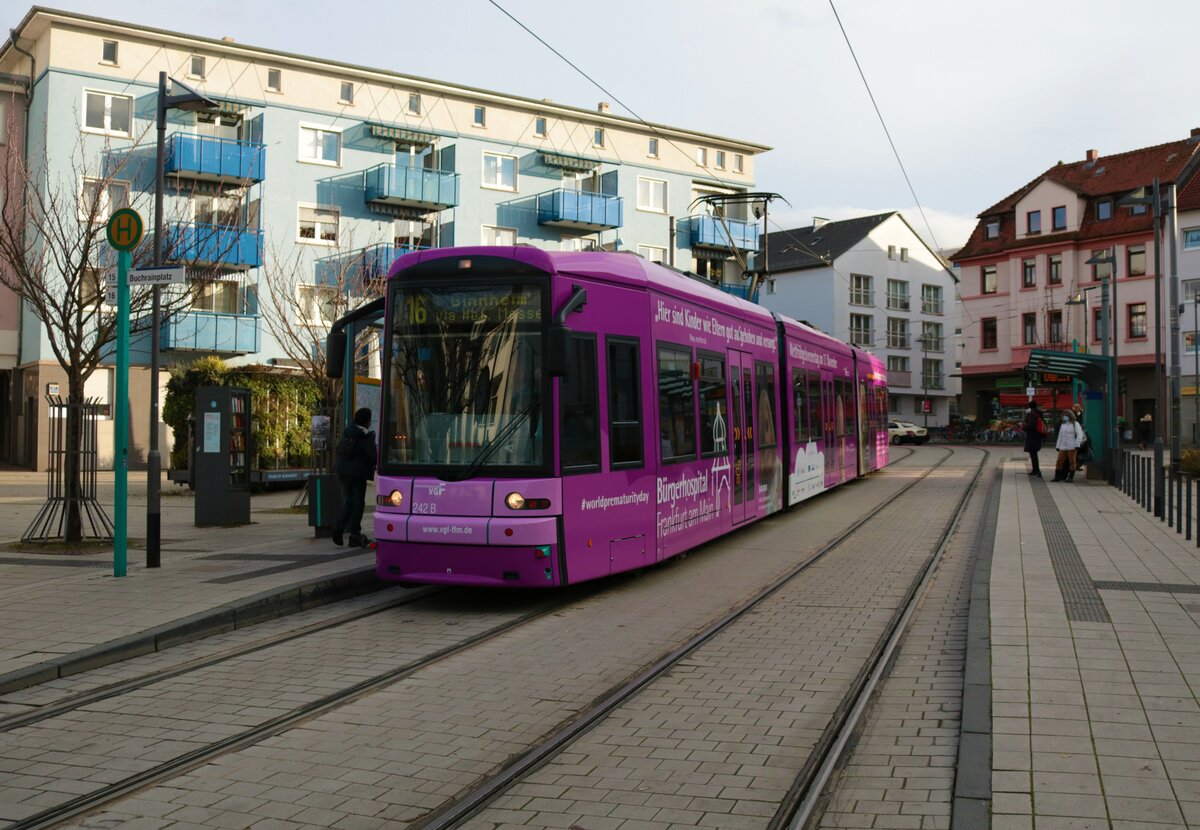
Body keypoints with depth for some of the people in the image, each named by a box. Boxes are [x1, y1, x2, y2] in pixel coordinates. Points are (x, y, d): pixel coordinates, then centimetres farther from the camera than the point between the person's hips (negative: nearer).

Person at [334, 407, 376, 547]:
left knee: (347, 500, 14)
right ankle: (354, 533, 5)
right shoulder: (366, 437, -13)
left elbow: (339, 450, 15)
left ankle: (339, 527, -5)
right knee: (358, 502, 3)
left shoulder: (346, 433, 8)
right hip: (358, 473, -6)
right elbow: (373, 456, -15)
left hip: (343, 471, 6)